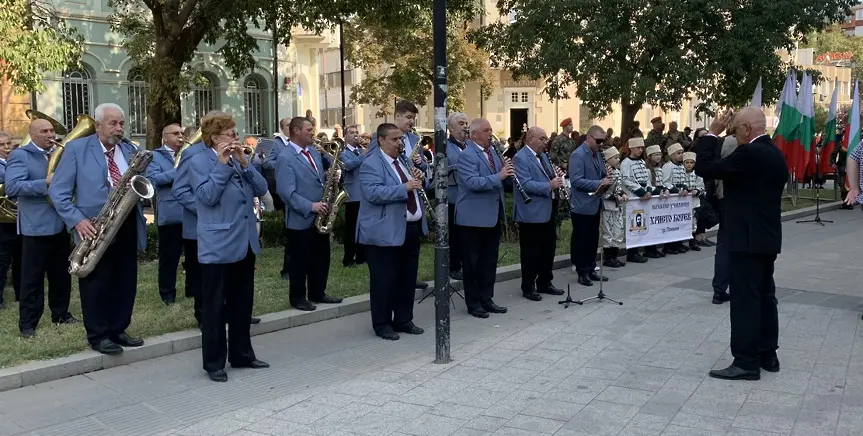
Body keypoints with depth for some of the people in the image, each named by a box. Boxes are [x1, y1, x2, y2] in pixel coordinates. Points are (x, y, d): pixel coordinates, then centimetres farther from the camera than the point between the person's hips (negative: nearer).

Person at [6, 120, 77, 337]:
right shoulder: (20, 155, -6)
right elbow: (12, 187, -19)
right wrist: (46, 183, -26)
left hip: (60, 224, 6)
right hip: (36, 225, -6)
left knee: (61, 273, 14)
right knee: (33, 277, -1)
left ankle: (61, 313, 27)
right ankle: (28, 323, 6)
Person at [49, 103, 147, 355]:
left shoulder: (130, 150, 11)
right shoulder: (76, 149, -4)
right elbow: (57, 190, -6)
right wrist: (77, 220, -18)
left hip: (127, 227, 5)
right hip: (94, 229, -5)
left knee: (125, 283, 11)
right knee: (96, 285, 3)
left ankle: (118, 330, 25)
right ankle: (98, 336, 15)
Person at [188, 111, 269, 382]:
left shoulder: (238, 159, 13)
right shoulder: (199, 162, -7)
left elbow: (261, 189, 3)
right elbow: (207, 196, -20)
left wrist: (244, 162, -8)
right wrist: (222, 164, -19)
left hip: (245, 243, 7)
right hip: (218, 246, -7)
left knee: (243, 303, 14)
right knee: (214, 306, 2)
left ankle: (241, 355, 25)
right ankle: (214, 363, 11)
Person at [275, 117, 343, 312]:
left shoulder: (314, 153, 11)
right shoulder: (285, 158, -15)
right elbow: (287, 192, -22)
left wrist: (328, 177, 0)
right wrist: (310, 206, -26)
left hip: (320, 217, 8)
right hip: (300, 219, -8)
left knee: (322, 258, 15)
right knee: (300, 261, 4)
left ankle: (318, 293, 29)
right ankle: (298, 298, 17)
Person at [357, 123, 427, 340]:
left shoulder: (403, 160, 16)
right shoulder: (371, 164, -12)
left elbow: (415, 188, 23)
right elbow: (374, 193, -25)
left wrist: (418, 180, 1)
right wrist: (404, 188, -28)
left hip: (412, 228, 9)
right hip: (386, 232, -8)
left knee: (408, 278, 14)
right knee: (384, 279, 0)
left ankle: (404, 320, 26)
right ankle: (382, 324, 11)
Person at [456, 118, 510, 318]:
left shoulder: (493, 152, 13)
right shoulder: (467, 155, -14)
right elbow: (472, 182, -26)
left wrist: (506, 173, -2)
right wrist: (498, 176, -30)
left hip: (493, 215, 8)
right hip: (474, 217, -8)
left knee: (490, 260, 13)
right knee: (473, 261, 3)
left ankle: (487, 299, 23)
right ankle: (473, 303, 12)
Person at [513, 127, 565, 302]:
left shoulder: (543, 156, 15)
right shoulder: (520, 158, -14)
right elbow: (526, 184, -23)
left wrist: (557, 180, 0)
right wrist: (549, 186, -26)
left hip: (548, 211, 9)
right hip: (532, 214, -9)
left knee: (548, 249, 15)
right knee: (531, 252, 1)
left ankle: (545, 283, 28)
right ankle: (528, 287, 11)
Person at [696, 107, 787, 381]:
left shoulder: (749, 153, -19)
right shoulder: (775, 154, 12)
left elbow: (705, 169, -19)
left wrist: (712, 134, -9)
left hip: (748, 238, -10)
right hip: (767, 236, 10)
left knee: (745, 299, -6)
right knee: (764, 295, 15)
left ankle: (746, 362, -3)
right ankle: (767, 355, 23)